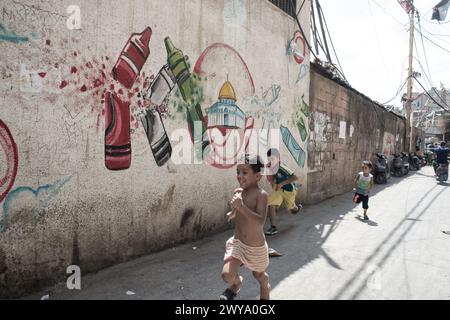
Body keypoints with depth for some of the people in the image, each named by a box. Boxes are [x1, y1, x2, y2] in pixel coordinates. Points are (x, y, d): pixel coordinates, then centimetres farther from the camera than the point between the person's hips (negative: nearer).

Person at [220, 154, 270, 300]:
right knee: (227, 275, -14)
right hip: (237, 243, 3)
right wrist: (234, 212, 4)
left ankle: (265, 297, 51)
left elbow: (260, 222, -32)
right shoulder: (238, 192, -3)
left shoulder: (261, 194, -20)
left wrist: (241, 206, -37)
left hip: (256, 247, -3)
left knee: (260, 275, 19)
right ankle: (237, 283, 23)